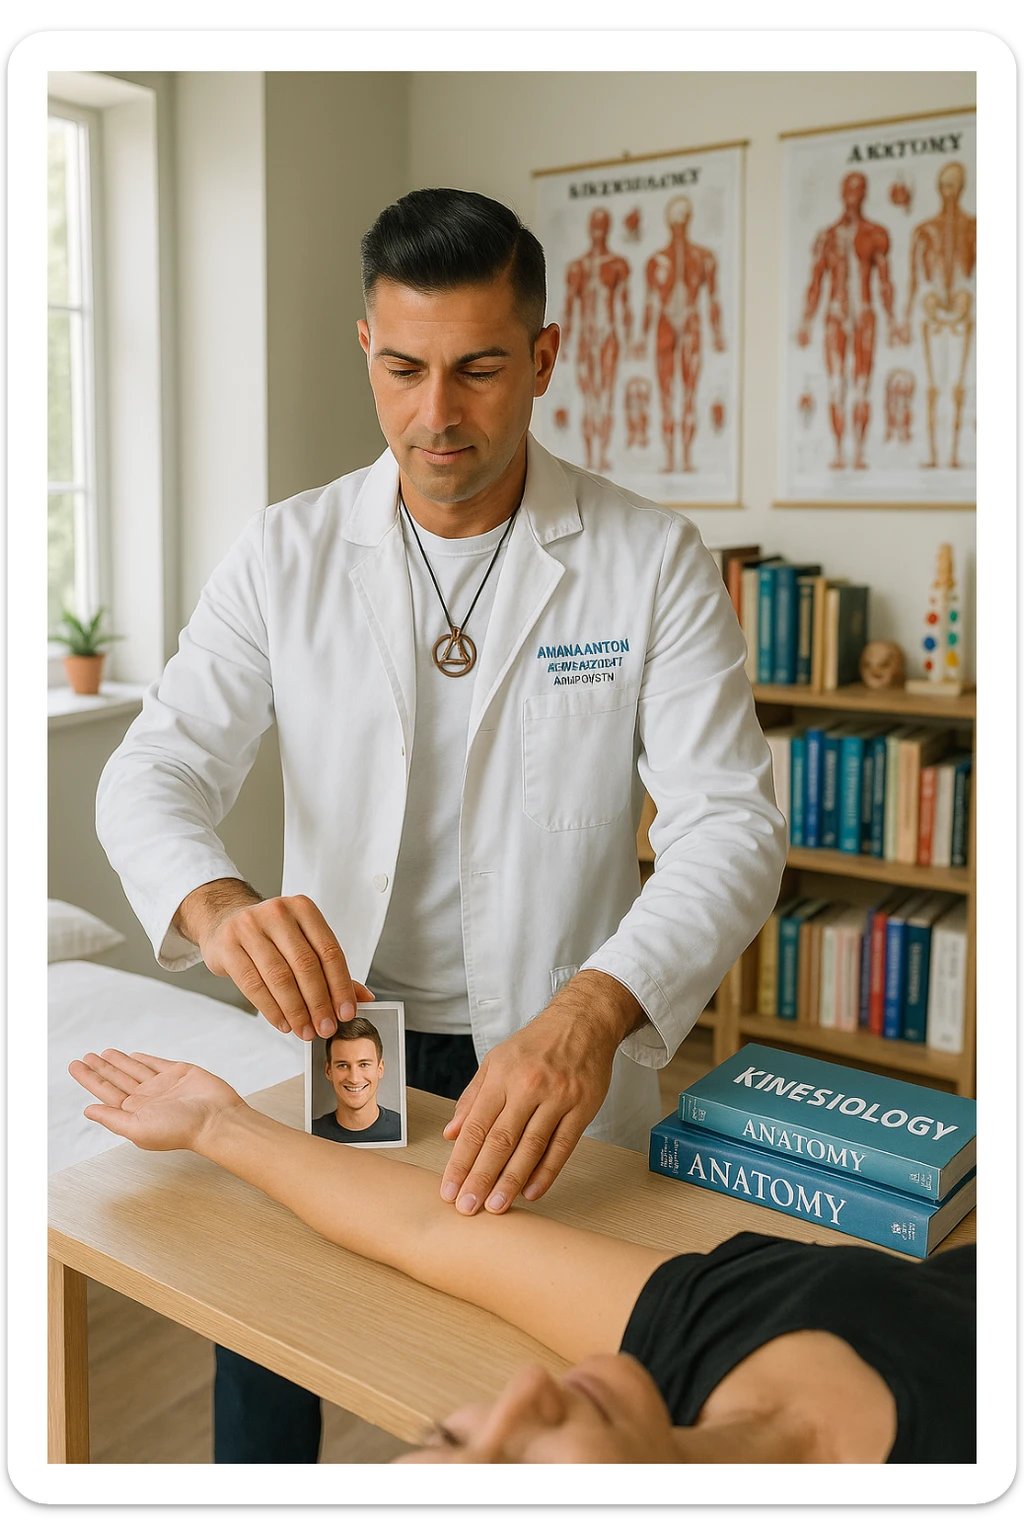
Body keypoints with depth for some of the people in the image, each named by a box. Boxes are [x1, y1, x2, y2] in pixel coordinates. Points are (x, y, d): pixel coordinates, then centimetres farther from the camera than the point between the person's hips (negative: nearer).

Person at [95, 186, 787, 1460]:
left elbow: (731, 825, -16)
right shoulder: (287, 556, -2)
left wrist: (592, 1012, -35)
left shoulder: (652, 562, -8)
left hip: (560, 1076, -1)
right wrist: (217, 903, -32)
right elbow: (154, 770, -8)